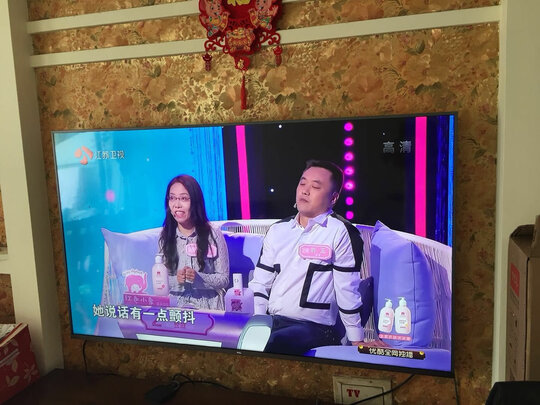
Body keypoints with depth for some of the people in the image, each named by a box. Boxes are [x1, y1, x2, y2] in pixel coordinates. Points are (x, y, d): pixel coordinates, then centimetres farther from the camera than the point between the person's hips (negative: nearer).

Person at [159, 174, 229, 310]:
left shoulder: (214, 235, -4)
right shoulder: (166, 236, 5)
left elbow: (224, 279, -2)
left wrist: (197, 278, -19)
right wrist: (176, 280, -16)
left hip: (208, 305, -2)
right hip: (176, 305, 2)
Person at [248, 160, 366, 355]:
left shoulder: (340, 232, -5)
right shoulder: (277, 230, 13)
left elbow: (348, 291, -6)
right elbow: (260, 283, 13)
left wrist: (357, 341, -3)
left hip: (314, 327, -5)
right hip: (270, 322, 5)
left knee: (273, 343, -33)